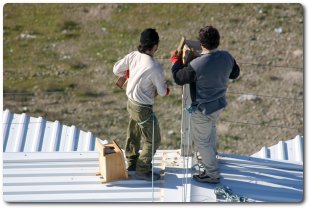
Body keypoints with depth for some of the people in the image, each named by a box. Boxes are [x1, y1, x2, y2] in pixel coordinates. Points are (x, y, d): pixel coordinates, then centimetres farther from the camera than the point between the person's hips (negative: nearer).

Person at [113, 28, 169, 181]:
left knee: (133, 134, 25)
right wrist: (165, 88, 7)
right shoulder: (155, 67, -28)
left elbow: (116, 70, 5)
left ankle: (132, 163, 43)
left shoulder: (133, 56, -9)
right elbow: (162, 92, -16)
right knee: (153, 140, 8)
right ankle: (142, 171, 15)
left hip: (131, 102, 8)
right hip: (143, 108, -8)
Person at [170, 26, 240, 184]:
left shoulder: (197, 65, -33)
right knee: (210, 126, 35)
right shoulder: (227, 57, -13)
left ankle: (212, 174, 24)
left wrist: (175, 60, 0)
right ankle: (211, 154, 58)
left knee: (201, 141, 12)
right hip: (220, 104, 7)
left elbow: (179, 78, -16)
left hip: (203, 109, -7)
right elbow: (235, 74, 7)